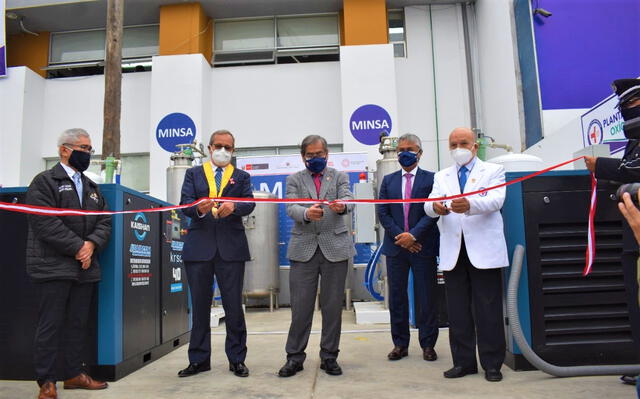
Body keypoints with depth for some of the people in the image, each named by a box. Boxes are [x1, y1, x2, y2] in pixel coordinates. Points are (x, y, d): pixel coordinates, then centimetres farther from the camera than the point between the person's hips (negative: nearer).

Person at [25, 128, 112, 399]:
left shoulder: (92, 187, 18)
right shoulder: (44, 182, -2)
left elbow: (104, 222, 11)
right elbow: (46, 223, -14)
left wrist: (92, 244, -8)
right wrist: (77, 248, -16)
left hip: (85, 267, 6)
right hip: (54, 266, -6)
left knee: (78, 323, 11)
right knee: (51, 324, -1)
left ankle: (74, 374, 22)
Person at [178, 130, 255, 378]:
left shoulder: (241, 177, 12)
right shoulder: (193, 174, 13)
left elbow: (249, 203, -3)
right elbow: (185, 204, 0)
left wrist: (234, 207, -25)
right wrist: (199, 209, -23)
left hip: (231, 248, -1)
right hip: (199, 247, 1)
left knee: (234, 305, 3)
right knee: (200, 305, 8)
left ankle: (237, 359, 15)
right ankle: (199, 359, 20)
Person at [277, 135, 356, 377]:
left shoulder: (339, 177, 12)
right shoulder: (294, 180, 11)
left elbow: (347, 200, -6)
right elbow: (291, 208, -4)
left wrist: (341, 206, -31)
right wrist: (306, 213, -27)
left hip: (335, 247, 1)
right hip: (304, 248, 0)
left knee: (333, 305, 5)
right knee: (300, 305, 1)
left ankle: (329, 356, 19)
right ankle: (295, 357, 14)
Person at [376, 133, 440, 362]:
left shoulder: (431, 179, 2)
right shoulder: (388, 180, 11)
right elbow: (382, 213, 5)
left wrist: (413, 235, -15)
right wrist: (400, 236, -7)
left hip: (423, 246, -2)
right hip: (396, 246, 3)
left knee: (427, 297, 4)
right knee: (397, 296, 7)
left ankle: (428, 345, 17)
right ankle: (400, 344, 18)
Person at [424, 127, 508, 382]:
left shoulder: (493, 171, 6)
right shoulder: (442, 177, 16)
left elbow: (496, 200, -13)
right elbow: (429, 205, 1)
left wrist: (469, 204, -34)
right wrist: (435, 206, -25)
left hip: (483, 249, -3)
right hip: (453, 251, 3)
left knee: (488, 309, 1)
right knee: (457, 310, 7)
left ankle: (492, 363, 14)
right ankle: (464, 361, 18)